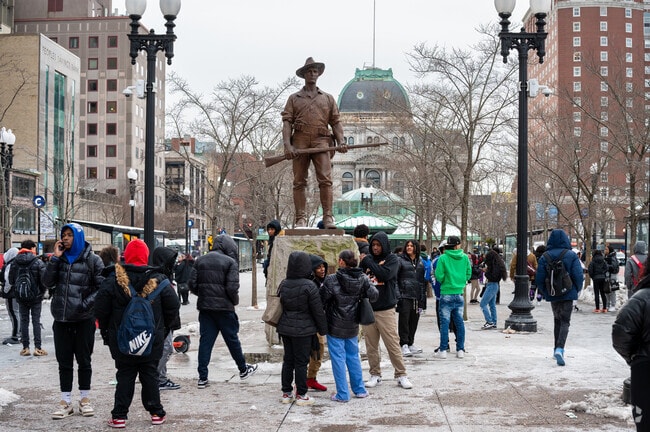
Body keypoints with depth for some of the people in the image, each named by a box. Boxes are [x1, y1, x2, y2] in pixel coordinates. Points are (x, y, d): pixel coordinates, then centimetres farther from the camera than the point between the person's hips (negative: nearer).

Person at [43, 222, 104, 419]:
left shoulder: (92, 260, -3)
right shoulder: (59, 258, 7)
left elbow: (102, 287, -6)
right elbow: (47, 282, -3)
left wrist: (86, 304, -16)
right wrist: (55, 258, -10)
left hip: (84, 319, -3)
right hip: (61, 318, 3)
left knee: (83, 360, 8)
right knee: (64, 361, 6)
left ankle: (85, 399, 19)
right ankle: (65, 402, 12)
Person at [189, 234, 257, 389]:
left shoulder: (200, 261, 7)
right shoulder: (230, 262, -8)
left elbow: (192, 284, 3)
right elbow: (232, 287, -16)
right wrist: (235, 301, 2)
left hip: (204, 306, 4)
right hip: (224, 307, -4)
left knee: (205, 340, 6)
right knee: (232, 339, 10)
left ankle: (202, 377, 3)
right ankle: (243, 369, 26)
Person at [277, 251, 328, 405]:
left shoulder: (283, 284, 3)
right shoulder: (309, 286, -15)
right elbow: (318, 310, -11)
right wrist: (323, 329, -1)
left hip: (285, 328, 6)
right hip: (303, 330, -6)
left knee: (288, 360, 13)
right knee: (301, 361, 1)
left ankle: (286, 393, 19)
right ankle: (301, 395, 7)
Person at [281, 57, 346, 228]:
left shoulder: (328, 98, 21)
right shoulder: (294, 98, 16)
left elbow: (336, 122, 16)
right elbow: (287, 122, 6)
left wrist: (341, 141, -2)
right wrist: (287, 146, -9)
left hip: (321, 140, 0)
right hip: (300, 140, 0)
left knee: (325, 179, -14)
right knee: (299, 181, -2)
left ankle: (328, 217, -16)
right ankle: (301, 219, -1)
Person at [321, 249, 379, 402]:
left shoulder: (331, 280, -17)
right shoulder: (362, 279, -4)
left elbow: (322, 300, -12)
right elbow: (374, 295, 0)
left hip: (335, 326, -5)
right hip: (352, 326, 5)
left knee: (338, 358, 2)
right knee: (353, 356, 18)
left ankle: (342, 394, 5)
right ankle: (360, 390, 24)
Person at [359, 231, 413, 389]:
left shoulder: (391, 259, 0)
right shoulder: (367, 259, 8)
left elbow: (385, 274, -18)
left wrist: (368, 263, -14)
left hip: (385, 309, -3)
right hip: (368, 308, 3)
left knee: (393, 344, -2)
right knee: (371, 345, 7)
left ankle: (401, 375, 7)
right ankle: (375, 375, 18)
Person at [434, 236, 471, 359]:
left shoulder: (443, 258, -9)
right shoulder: (465, 257, 0)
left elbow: (439, 276, -10)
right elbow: (469, 274, 5)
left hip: (446, 294, -3)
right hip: (459, 293, 3)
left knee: (444, 322, 0)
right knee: (459, 321, 10)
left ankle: (443, 350, 1)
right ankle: (460, 350, 12)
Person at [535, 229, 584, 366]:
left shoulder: (544, 257, -2)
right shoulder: (571, 255, -8)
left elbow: (540, 279, -4)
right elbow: (578, 276, -11)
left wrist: (544, 292, 12)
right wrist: (577, 290, 7)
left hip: (552, 294, 3)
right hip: (568, 293, -3)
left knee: (557, 320, 20)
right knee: (565, 321, -2)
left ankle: (557, 348, 25)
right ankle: (560, 348, -22)